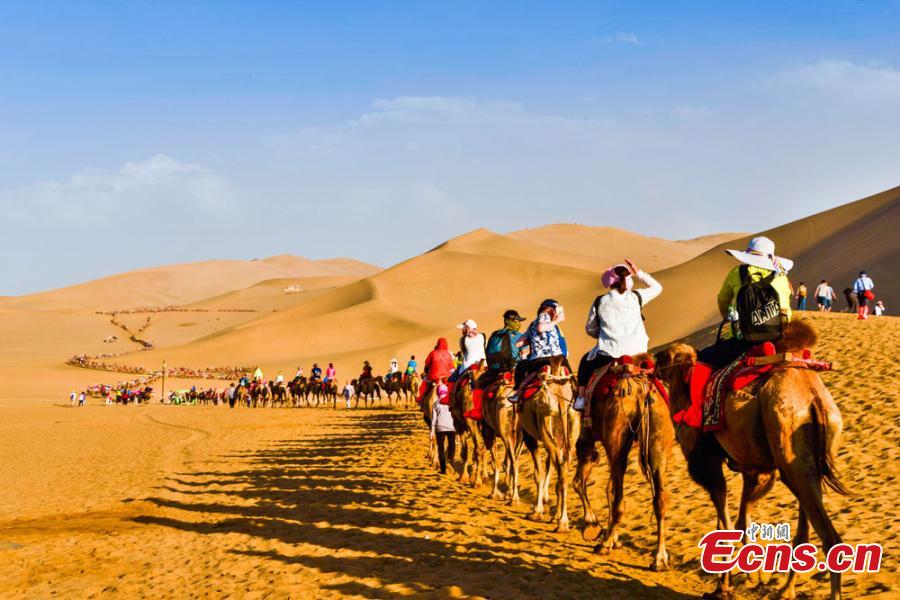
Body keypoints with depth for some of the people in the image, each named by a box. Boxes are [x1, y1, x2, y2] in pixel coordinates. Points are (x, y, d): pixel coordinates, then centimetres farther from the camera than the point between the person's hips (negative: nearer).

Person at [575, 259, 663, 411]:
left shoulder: (599, 302, 3)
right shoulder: (636, 297, 3)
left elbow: (590, 330, 10)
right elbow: (657, 287, 21)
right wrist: (638, 273, 22)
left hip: (608, 353, -1)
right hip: (636, 352, 1)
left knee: (585, 361, 27)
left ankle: (580, 398, 15)